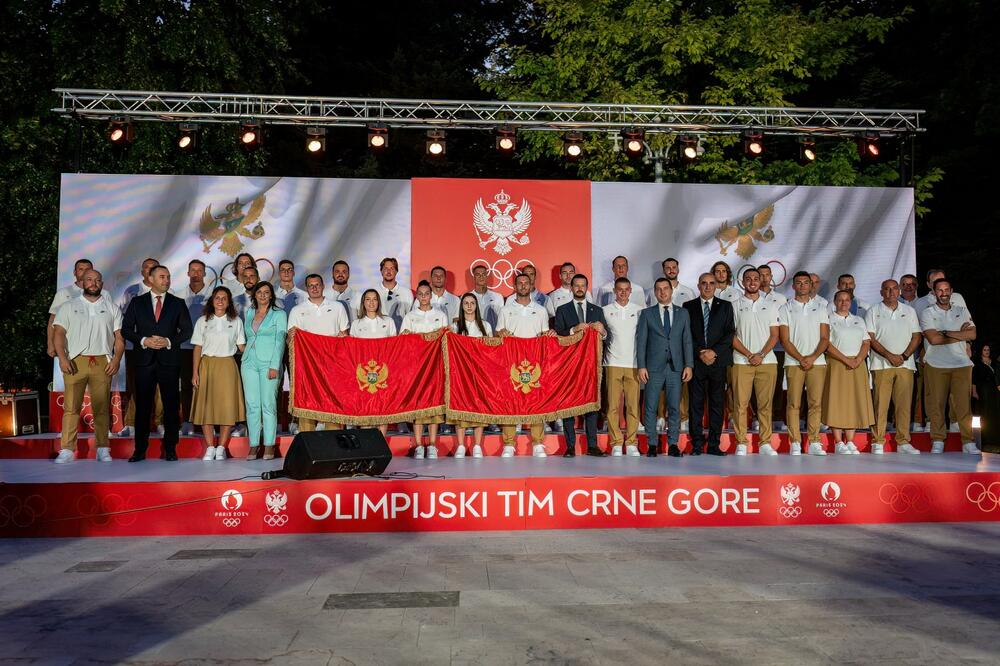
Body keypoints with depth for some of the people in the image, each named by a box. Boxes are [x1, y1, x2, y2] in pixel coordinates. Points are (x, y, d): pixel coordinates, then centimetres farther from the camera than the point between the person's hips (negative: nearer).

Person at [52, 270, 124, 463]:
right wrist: (62, 358, -11)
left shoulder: (112, 309, 13)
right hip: (76, 361, -1)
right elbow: (59, 333, 2)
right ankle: (67, 450, -2)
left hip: (103, 362, 1)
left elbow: (119, 337, 8)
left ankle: (103, 449, 6)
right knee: (71, 407, -4)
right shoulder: (68, 307, 10)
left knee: (102, 407, 2)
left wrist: (116, 359, -6)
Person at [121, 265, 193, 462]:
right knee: (142, 406, 2)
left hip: (169, 360, 0)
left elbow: (187, 330, 5)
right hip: (144, 360, 0)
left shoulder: (178, 303, 9)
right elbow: (126, 329, 6)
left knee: (171, 406, 0)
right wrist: (143, 341, -9)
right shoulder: (137, 302, 10)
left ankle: (170, 449, 8)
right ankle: (140, 449, 9)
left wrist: (169, 341, -9)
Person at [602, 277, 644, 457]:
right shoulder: (606, 311, 7)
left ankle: (631, 443, 8)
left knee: (633, 405, 0)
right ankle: (616, 443, 6)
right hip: (613, 363, 0)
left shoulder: (640, 310, 7)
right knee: (613, 405, -1)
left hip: (634, 364, 0)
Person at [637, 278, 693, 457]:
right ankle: (652, 444, 7)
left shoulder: (682, 313, 11)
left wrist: (689, 365, -1)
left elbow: (687, 340, 7)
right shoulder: (647, 313, 7)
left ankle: (673, 444, 10)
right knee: (651, 407, -1)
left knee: (674, 407, 2)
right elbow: (641, 341, 3)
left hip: (676, 367, 1)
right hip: (654, 367, -1)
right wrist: (641, 366, -5)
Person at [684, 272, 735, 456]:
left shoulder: (725, 306, 11)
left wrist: (714, 352, -9)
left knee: (717, 403, 2)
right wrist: (700, 353, -8)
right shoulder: (688, 307, 9)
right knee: (696, 404, 0)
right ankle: (697, 445, 5)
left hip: (718, 360, 1)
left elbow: (730, 333, 3)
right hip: (696, 361, 0)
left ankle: (714, 445, 7)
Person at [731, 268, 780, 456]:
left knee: (765, 404, 2)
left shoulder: (770, 305, 13)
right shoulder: (735, 306, 7)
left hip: (767, 361, 2)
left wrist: (761, 355, -8)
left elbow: (774, 335, 7)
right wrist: (749, 355, -9)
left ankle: (765, 443, 7)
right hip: (742, 361, -1)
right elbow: (731, 335, 1)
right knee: (741, 403, -3)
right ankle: (741, 444, 1)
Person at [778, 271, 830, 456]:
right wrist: (801, 359, -9)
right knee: (793, 403, -3)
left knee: (815, 403, -1)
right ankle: (795, 443, 0)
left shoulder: (820, 308, 13)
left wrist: (812, 357, -9)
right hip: (794, 362, -2)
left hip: (817, 362, 2)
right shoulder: (785, 309, 6)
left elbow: (825, 338, 6)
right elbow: (785, 340, 0)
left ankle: (814, 442, 4)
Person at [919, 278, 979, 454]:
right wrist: (960, 334, -2)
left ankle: (968, 442, 2)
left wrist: (946, 333, -7)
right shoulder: (927, 313, 5)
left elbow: (972, 335, -1)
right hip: (935, 365, -2)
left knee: (963, 404, -2)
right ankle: (938, 442, 5)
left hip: (961, 364, 2)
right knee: (936, 403, -2)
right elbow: (933, 339, -9)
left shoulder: (962, 311, 15)